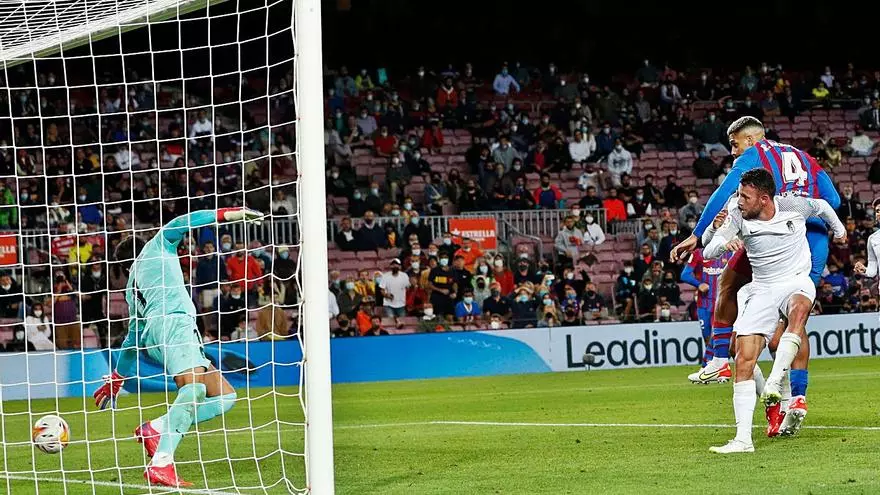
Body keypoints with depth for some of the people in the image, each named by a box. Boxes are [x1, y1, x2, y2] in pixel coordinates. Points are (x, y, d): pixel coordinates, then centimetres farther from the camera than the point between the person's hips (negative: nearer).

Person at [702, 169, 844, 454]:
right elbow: (708, 252, -11)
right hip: (762, 289, 2)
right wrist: (724, 243, -35)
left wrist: (838, 230, 33)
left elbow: (821, 206, 14)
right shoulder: (738, 216, -8)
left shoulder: (794, 206, -9)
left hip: (797, 281, -2)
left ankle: (774, 383, -44)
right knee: (744, 360, -13)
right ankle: (743, 438, -9)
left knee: (799, 310, -41)